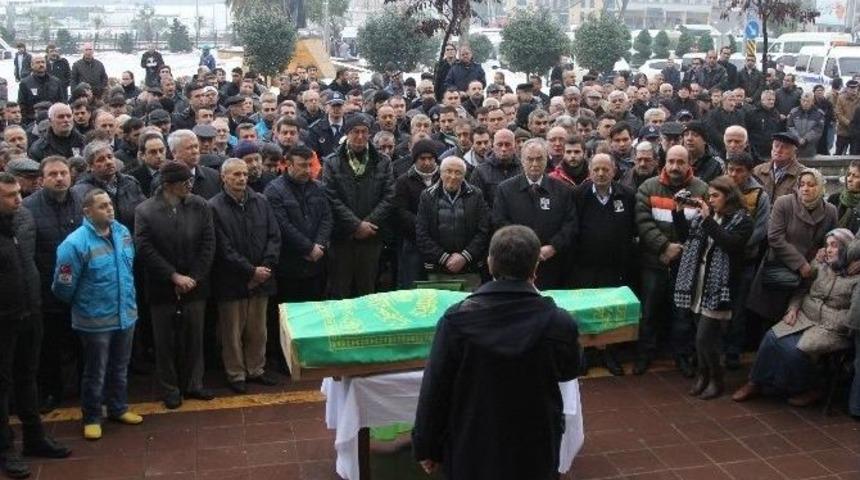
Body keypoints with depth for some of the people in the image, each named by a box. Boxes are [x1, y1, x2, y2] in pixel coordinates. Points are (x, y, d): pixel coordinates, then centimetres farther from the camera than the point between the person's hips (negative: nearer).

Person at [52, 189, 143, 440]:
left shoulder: (122, 232, -2)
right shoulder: (76, 243, -21)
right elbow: (63, 287, -14)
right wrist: (81, 304, 3)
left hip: (126, 315, 5)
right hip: (96, 320, -5)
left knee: (120, 369, 21)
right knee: (95, 373, 11)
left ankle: (118, 408, 38)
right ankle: (92, 417, 27)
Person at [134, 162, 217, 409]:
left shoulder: (200, 206, -2)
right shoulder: (145, 211, -8)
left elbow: (208, 244, -3)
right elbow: (145, 250, -12)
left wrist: (193, 278, -10)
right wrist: (174, 276, -15)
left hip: (194, 286, 2)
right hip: (162, 288, -2)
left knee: (194, 338, 12)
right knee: (165, 341, 8)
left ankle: (193, 384, 26)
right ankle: (170, 389, 22)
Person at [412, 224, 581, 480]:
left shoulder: (457, 319, -18)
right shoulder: (559, 323, -18)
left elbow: (434, 390, -11)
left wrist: (426, 447, 3)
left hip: (470, 452, 0)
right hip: (534, 453, 0)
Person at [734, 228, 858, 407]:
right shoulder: (821, 267, 11)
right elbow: (801, 290, 17)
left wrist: (826, 328, -18)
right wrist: (793, 308, 0)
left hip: (832, 330, -5)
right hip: (804, 317, 6)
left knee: (795, 350, -27)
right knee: (772, 338, -18)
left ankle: (810, 390, -1)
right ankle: (756, 382, -5)